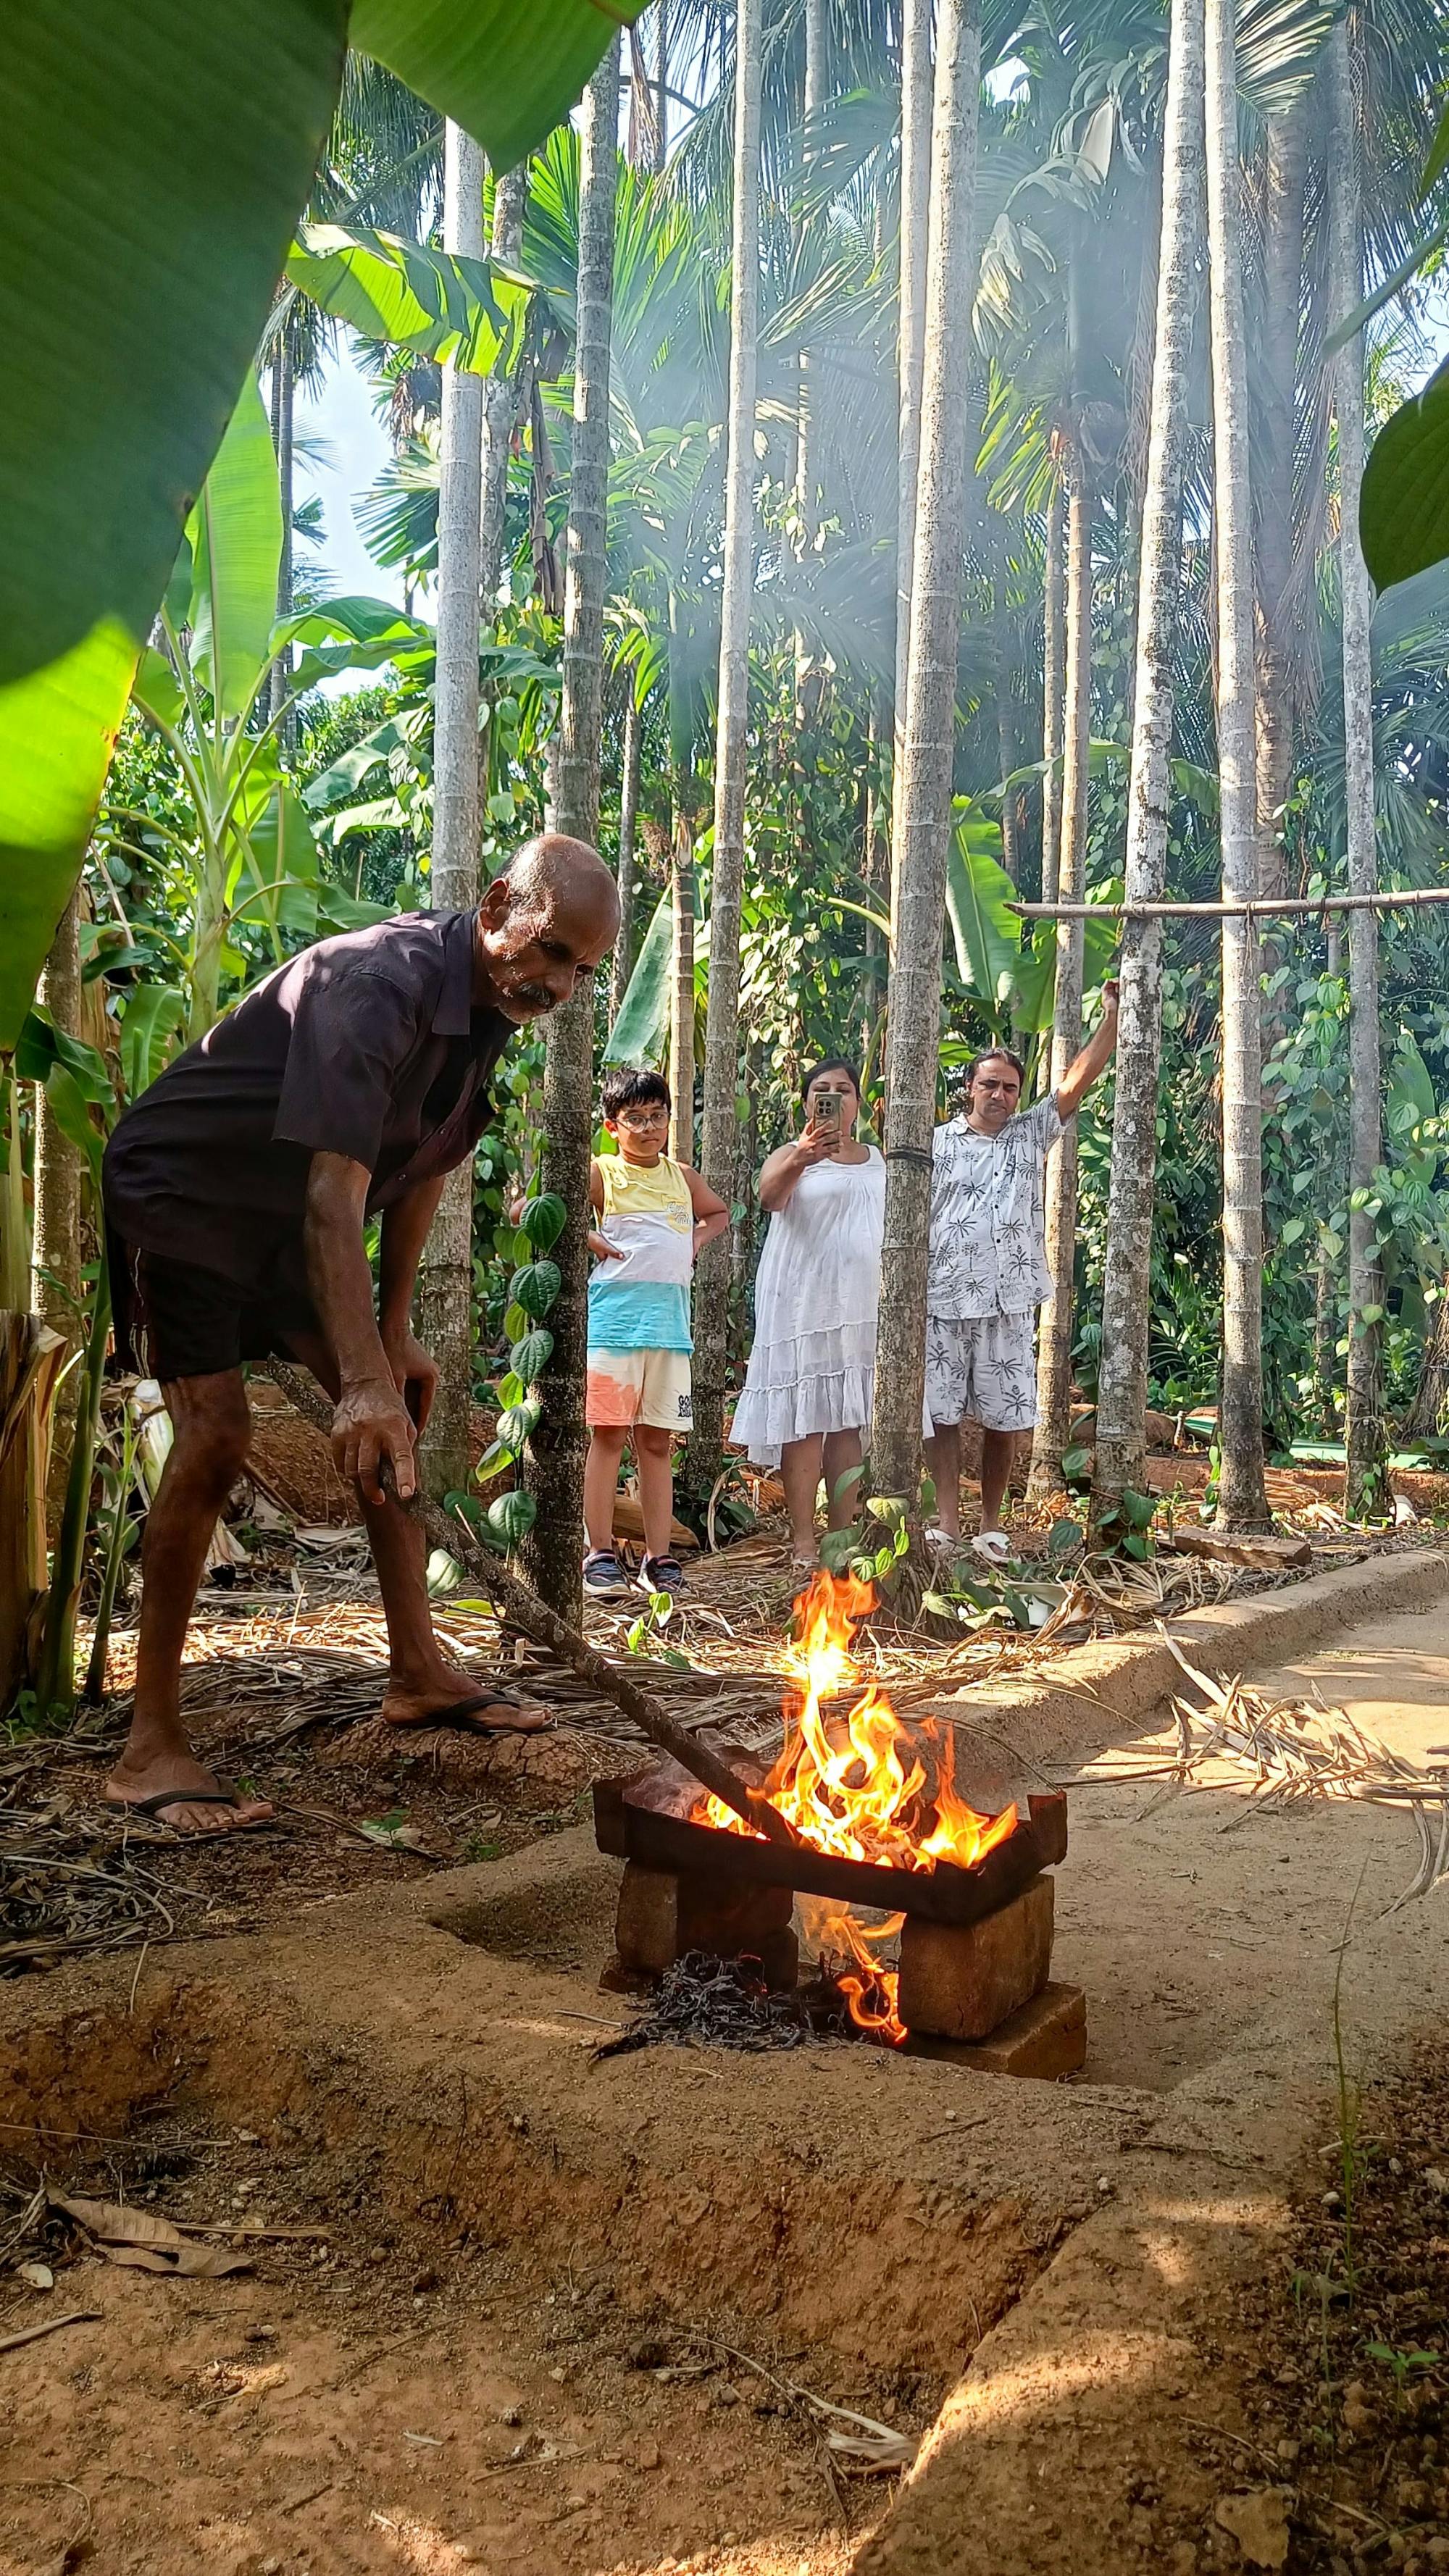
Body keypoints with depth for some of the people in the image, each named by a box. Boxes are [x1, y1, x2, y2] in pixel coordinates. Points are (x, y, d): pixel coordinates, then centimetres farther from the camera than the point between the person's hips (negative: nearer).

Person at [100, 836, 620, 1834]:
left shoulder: (491, 1005, -3)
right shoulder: (381, 984, -32)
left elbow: (421, 1170, 6)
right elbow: (333, 1198, -41)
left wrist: (396, 1336, 4)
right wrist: (362, 1381, -49)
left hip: (290, 1221, 9)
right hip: (183, 1194, -9)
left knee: (399, 1408, 4)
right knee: (215, 1434, -20)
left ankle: (419, 1672, 13)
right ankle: (151, 1744, -14)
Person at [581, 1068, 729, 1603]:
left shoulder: (682, 1176, 15)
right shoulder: (602, 1172, 0)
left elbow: (718, 1212, 34)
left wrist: (696, 1243, 15)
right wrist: (587, 1240, -8)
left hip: (671, 1321, 5)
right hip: (616, 1317, -5)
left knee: (658, 1440, 7)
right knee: (609, 1435, -3)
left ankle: (658, 1558, 11)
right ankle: (600, 1554, 3)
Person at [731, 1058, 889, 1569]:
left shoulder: (877, 1162, 17)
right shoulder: (793, 1156, 0)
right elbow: (769, 1196, -23)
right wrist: (801, 1158, -43)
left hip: (861, 1308, 5)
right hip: (804, 1306, -5)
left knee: (848, 1422, 7)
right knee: (805, 1421, -7)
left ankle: (843, 1535, 12)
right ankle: (803, 1541, -5)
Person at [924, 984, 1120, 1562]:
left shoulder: (1031, 1135, 10)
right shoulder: (937, 1143, 4)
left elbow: (1078, 1079, 2)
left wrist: (1112, 1015, -5)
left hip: (1009, 1302, 1)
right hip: (943, 1300, -1)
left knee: (1003, 1418, 5)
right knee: (941, 1413, 2)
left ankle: (990, 1525, 16)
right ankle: (947, 1523, 10)